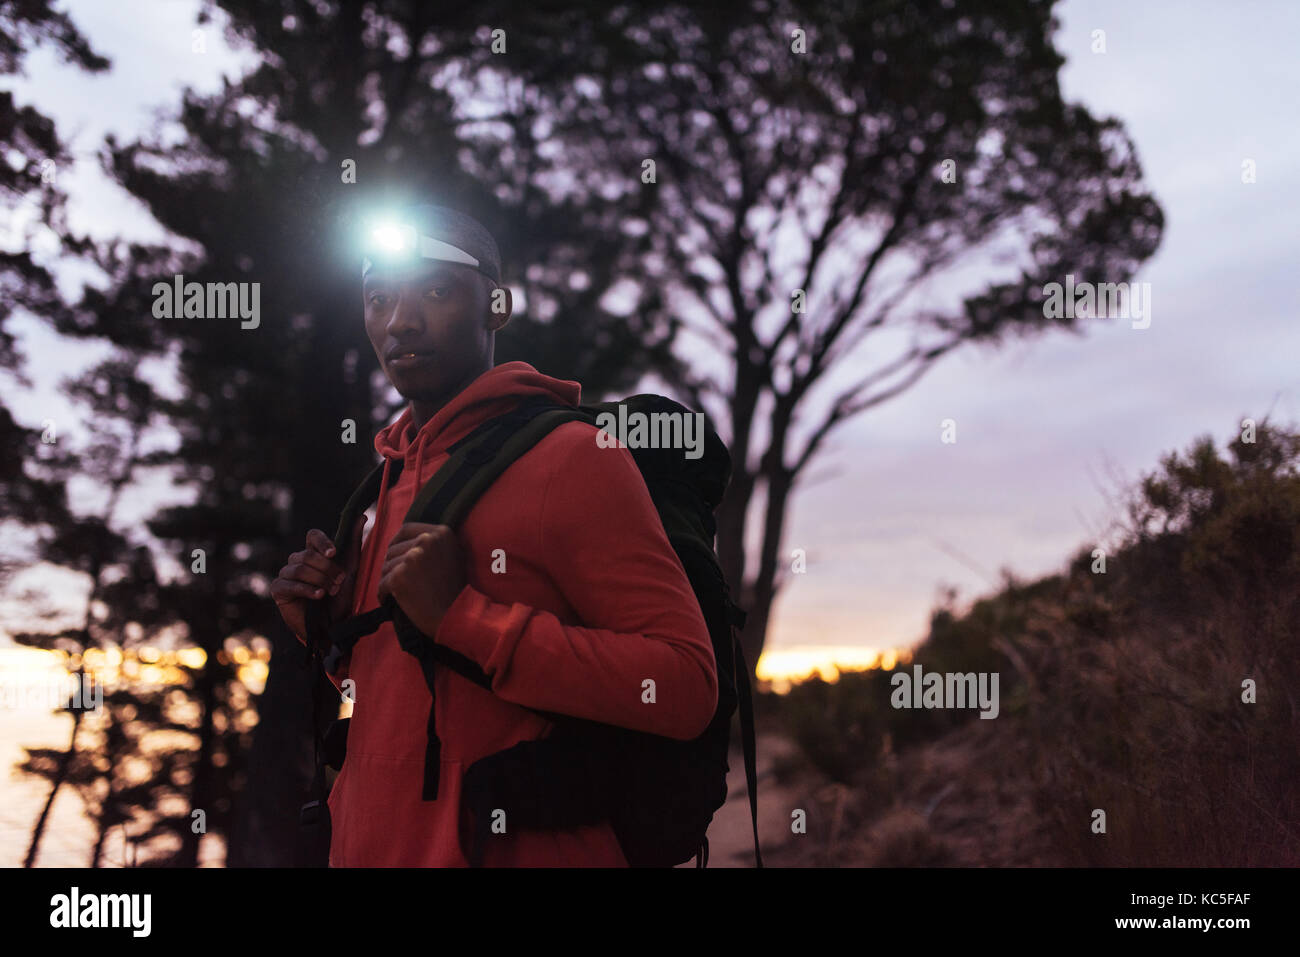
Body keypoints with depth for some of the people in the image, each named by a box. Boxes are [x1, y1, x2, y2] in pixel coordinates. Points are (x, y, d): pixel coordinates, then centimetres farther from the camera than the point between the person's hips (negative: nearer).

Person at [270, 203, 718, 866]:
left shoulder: (571, 457, -13)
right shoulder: (391, 476, 11)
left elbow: (686, 687, -22)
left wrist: (464, 615, -24)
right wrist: (328, 628, 1)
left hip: (517, 850, -7)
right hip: (371, 848, 8)